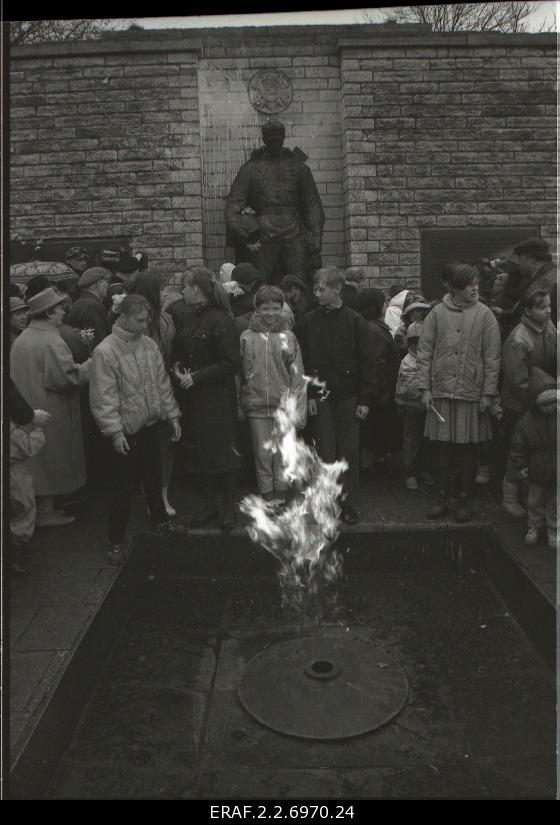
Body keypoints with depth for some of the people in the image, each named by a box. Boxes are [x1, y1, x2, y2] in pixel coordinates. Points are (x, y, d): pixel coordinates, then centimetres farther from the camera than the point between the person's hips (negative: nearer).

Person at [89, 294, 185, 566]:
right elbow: (103, 398, -18)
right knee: (122, 488, 3)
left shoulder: (149, 344, 3)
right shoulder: (105, 352, -16)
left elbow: (162, 383, 10)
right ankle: (116, 541, 16)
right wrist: (115, 432, -21)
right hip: (125, 431, -6)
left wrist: (172, 415, 10)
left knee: (153, 477, 21)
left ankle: (161, 521, 41)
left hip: (150, 424, 6)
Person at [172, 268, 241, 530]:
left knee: (222, 452, 3)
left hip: (217, 398, -7)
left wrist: (197, 377, -18)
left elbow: (230, 364, -16)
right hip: (191, 398, 7)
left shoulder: (220, 321, -13)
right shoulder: (188, 319, 9)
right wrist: (177, 369, -4)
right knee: (200, 452, 12)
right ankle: (210, 504, 26)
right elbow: (177, 353, 18)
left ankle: (230, 506, 19)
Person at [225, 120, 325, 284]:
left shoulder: (298, 167, 15)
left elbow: (312, 204, 11)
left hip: (294, 235, 1)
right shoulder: (251, 168, 12)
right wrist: (235, 225, -14)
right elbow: (234, 201, 5)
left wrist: (315, 237, 1)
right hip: (263, 238, 0)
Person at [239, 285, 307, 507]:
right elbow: (239, 373, 6)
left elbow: (298, 376, 2)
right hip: (256, 406, 0)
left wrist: (298, 410, -3)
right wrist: (239, 404, 1)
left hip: (283, 406, 0)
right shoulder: (247, 337, 3)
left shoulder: (288, 337, 2)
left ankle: (280, 499, 18)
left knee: (282, 455, 5)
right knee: (262, 454, 7)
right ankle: (267, 499, 19)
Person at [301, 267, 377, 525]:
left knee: (349, 451, 4)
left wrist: (364, 399, -7)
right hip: (321, 397, 1)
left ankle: (348, 503, 16)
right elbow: (304, 361, 4)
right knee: (325, 451, 3)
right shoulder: (310, 320, 3)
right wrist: (309, 395, -3)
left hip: (348, 396, -1)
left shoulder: (354, 321, -3)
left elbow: (367, 362, -3)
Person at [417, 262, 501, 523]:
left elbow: (492, 358, 0)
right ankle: (442, 496, 21)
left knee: (468, 448, 5)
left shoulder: (485, 315, 0)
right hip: (441, 392, 1)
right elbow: (424, 352, 3)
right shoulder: (437, 313, 2)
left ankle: (464, 499, 20)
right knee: (440, 446, 6)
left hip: (471, 393, -1)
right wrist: (425, 388, -2)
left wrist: (488, 393, -4)